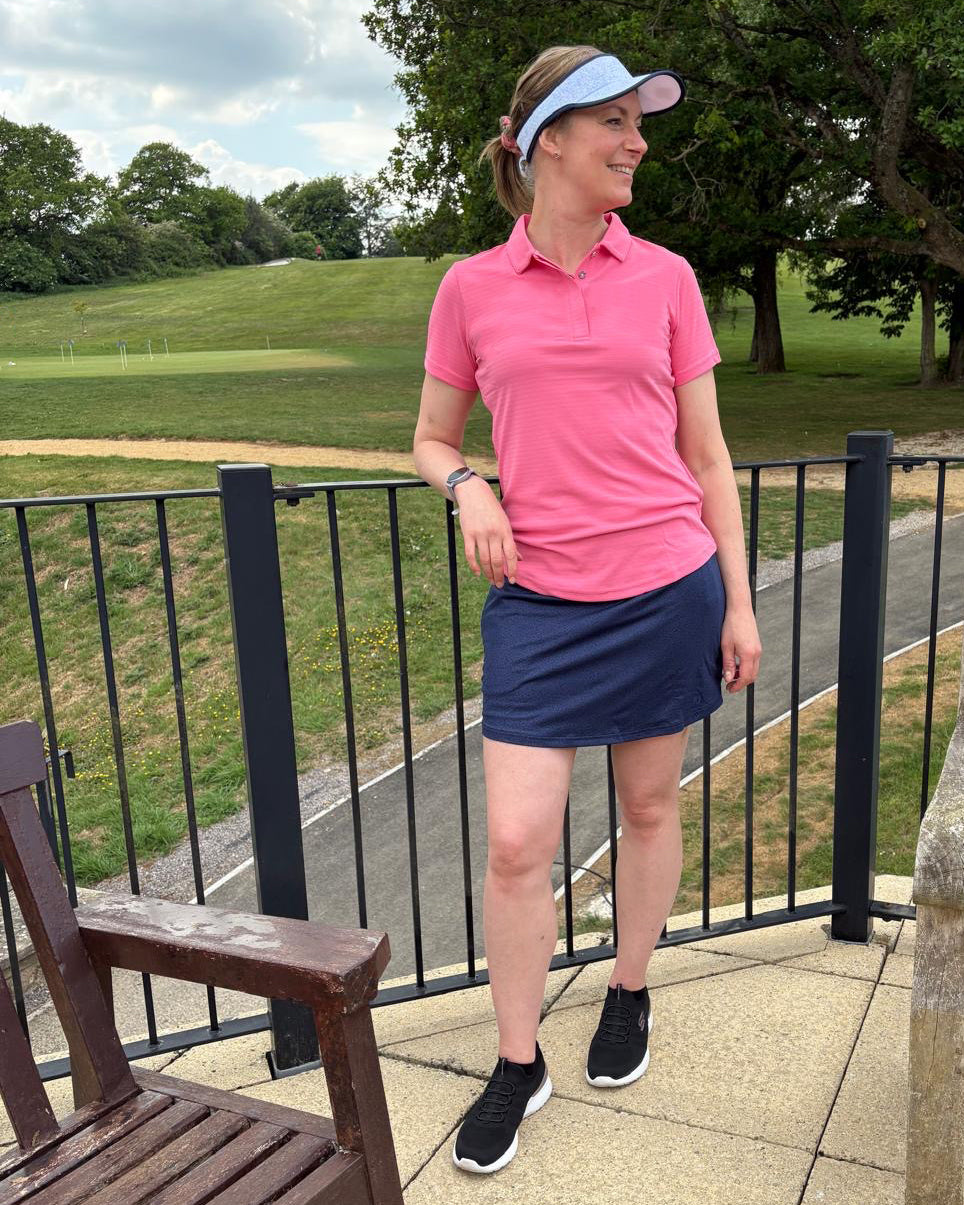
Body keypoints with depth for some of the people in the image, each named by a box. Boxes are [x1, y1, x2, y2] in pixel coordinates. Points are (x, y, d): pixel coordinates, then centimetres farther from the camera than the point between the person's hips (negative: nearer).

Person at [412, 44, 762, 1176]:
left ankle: (629, 995, 40)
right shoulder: (471, 288, 2)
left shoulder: (665, 277, 3)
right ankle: (518, 1063, 21)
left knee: (650, 806, 14)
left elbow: (706, 457, 7)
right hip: (539, 601, -1)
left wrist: (739, 603, 4)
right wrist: (468, 488, -10)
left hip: (668, 589, 1)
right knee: (515, 842, -2)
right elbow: (431, 439, 13)